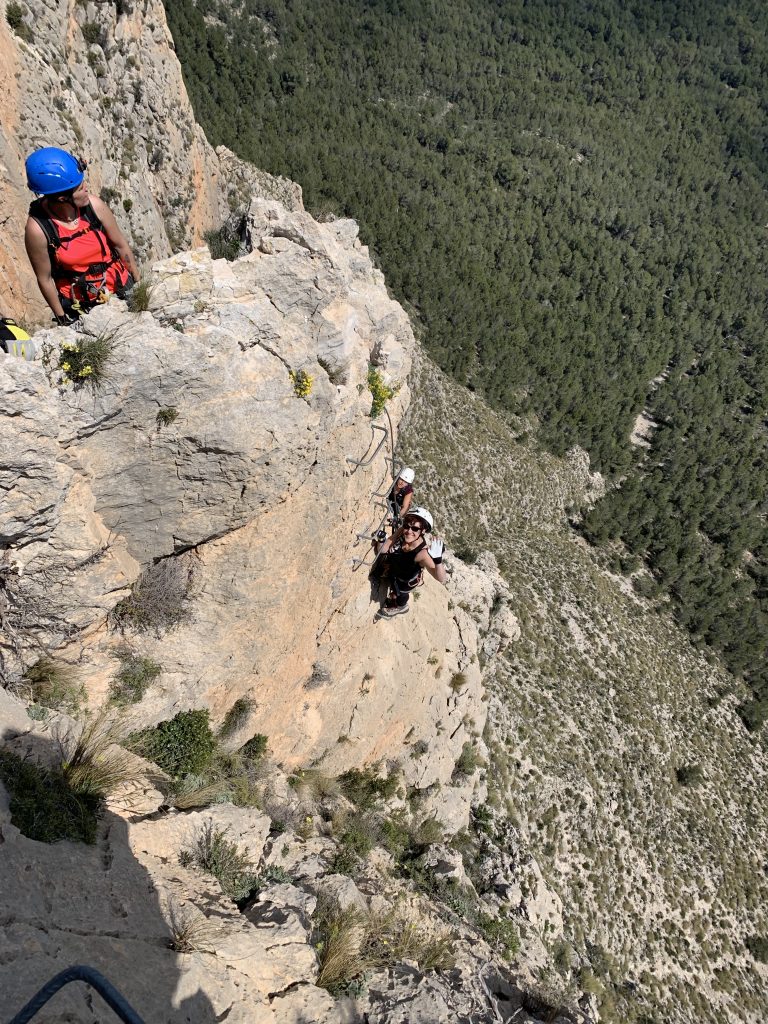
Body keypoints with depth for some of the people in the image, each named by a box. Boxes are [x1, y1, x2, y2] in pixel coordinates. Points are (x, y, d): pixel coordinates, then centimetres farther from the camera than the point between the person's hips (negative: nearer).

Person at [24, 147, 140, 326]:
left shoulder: (94, 205, -17)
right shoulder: (37, 228, -24)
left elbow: (120, 244, -2)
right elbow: (44, 279, -13)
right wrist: (62, 318, -5)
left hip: (120, 288, 3)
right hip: (77, 303, -3)